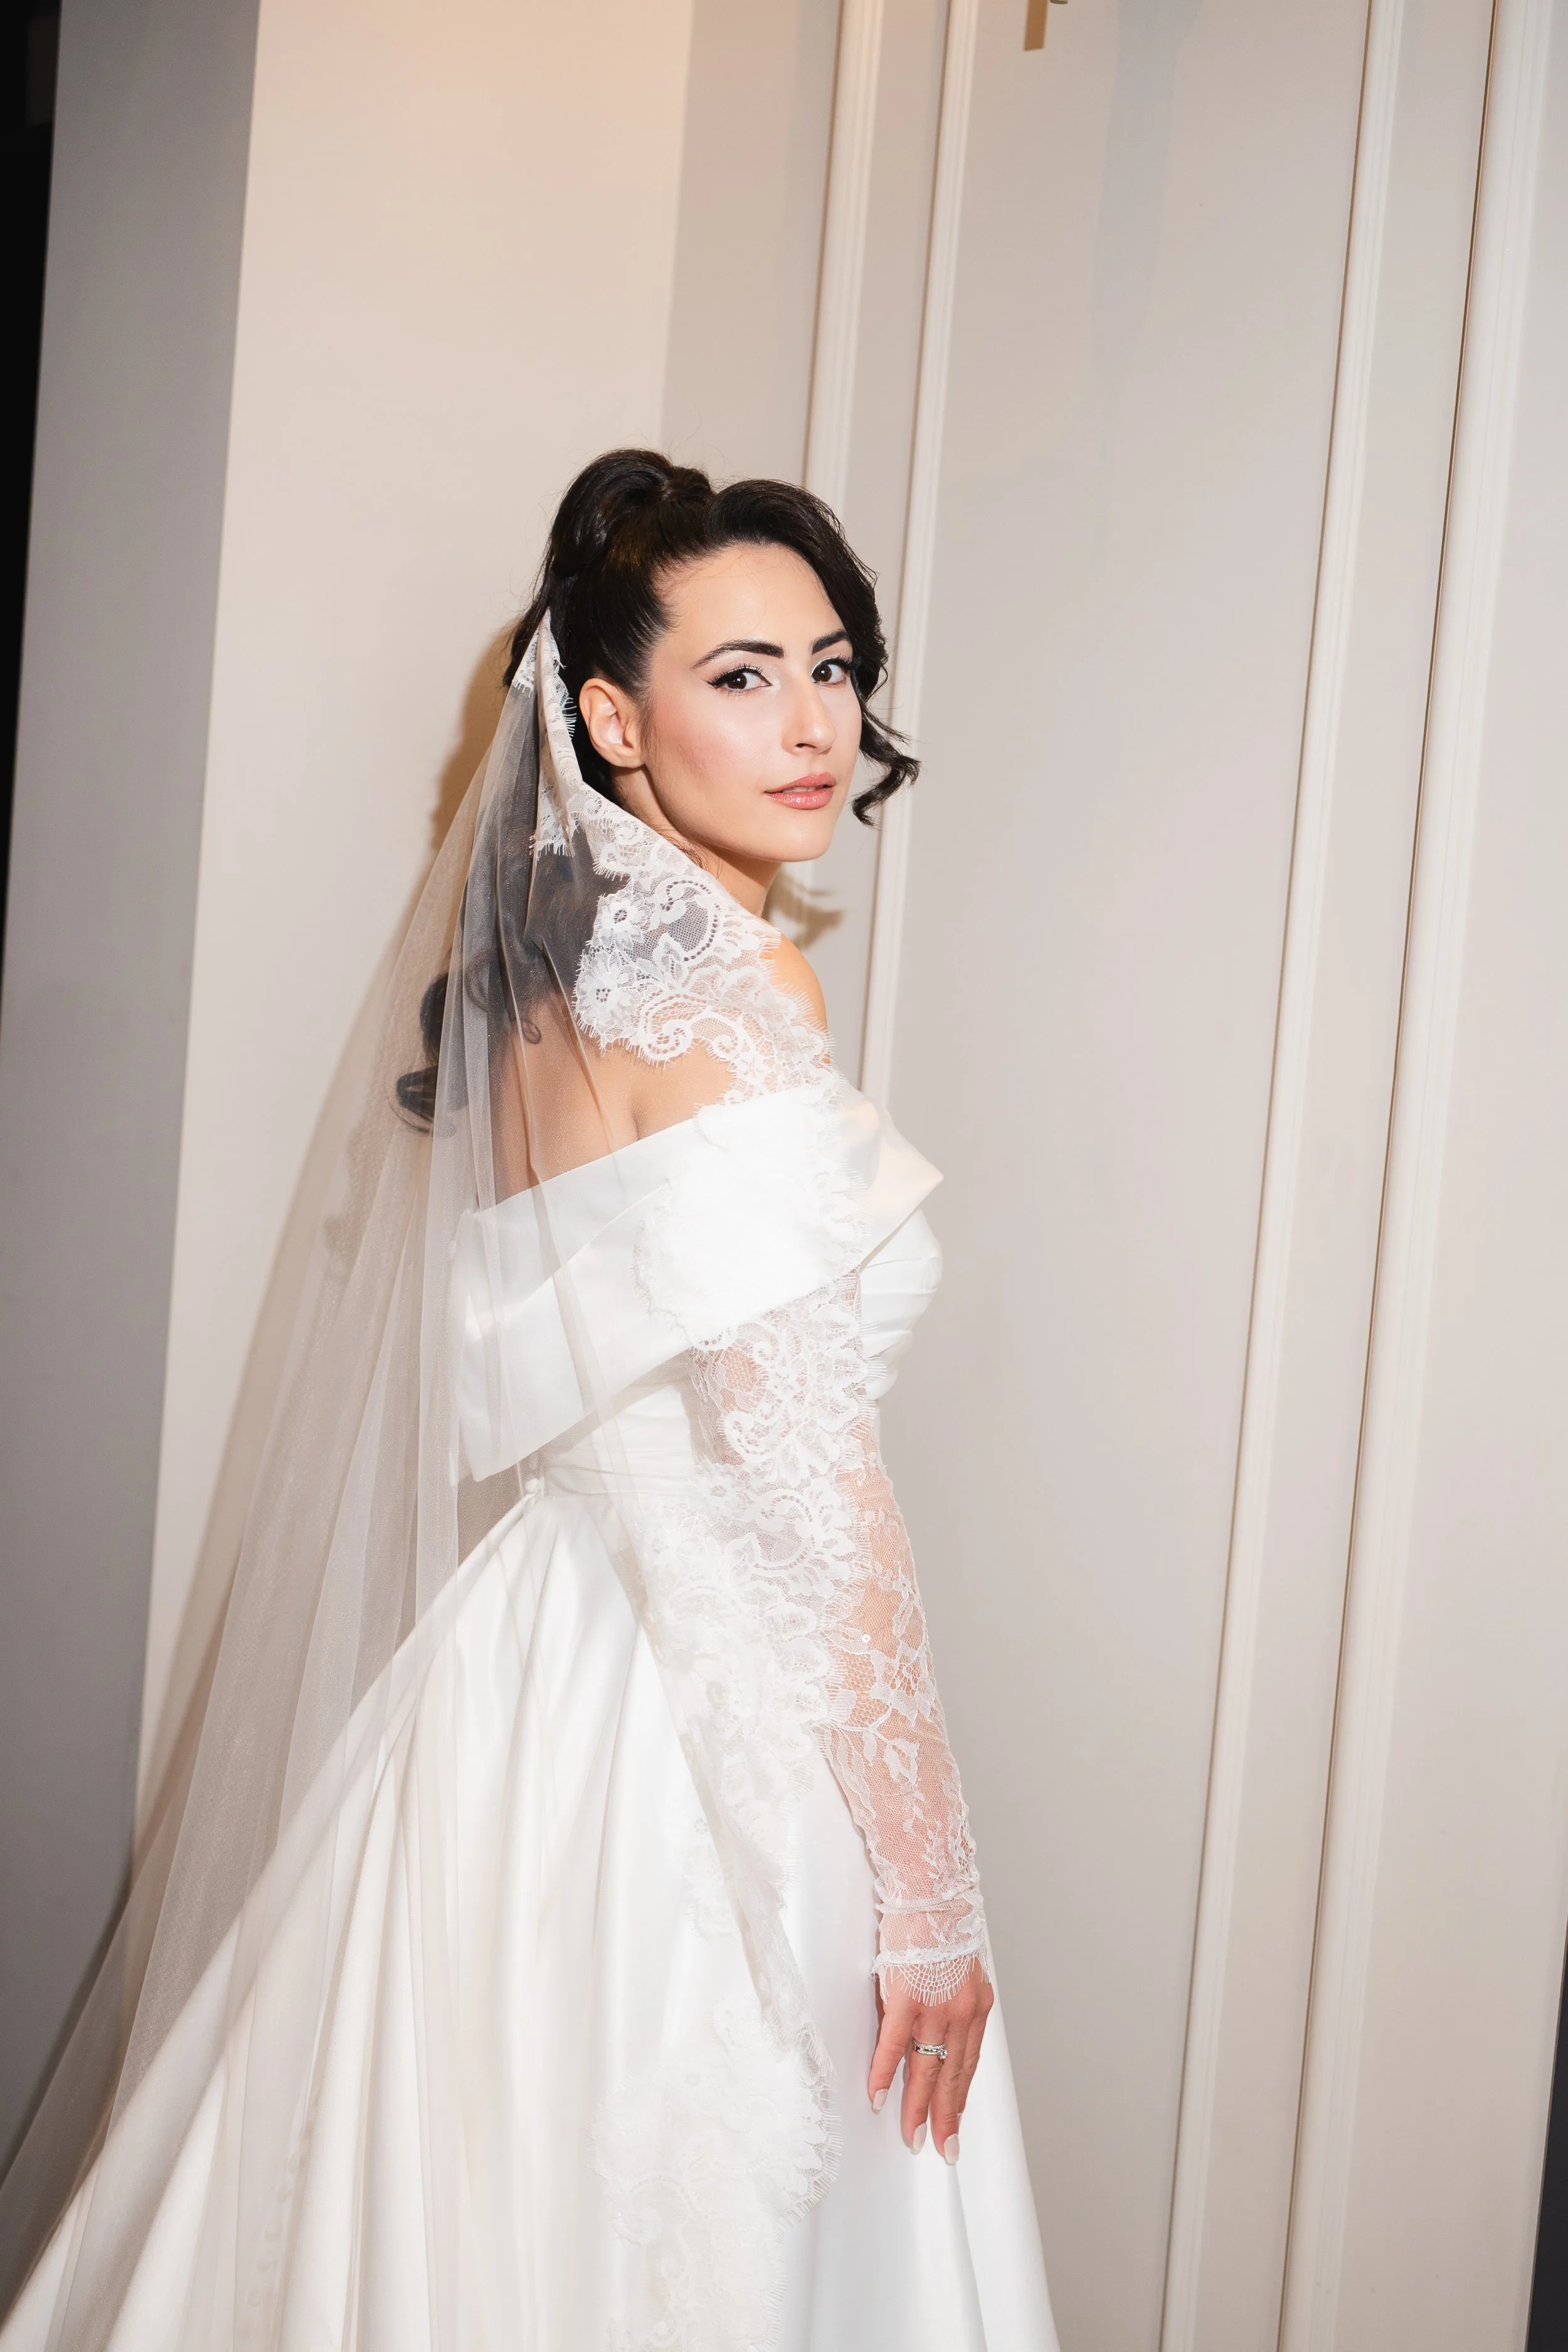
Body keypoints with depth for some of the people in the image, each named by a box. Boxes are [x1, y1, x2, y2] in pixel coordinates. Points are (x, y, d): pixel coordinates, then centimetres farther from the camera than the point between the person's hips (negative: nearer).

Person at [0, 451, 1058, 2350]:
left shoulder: (524, 974, 8)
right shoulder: (726, 988, -18)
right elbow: (806, 1476, -21)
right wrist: (926, 1888, -16)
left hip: (503, 1672, 9)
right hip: (688, 1725, -9)